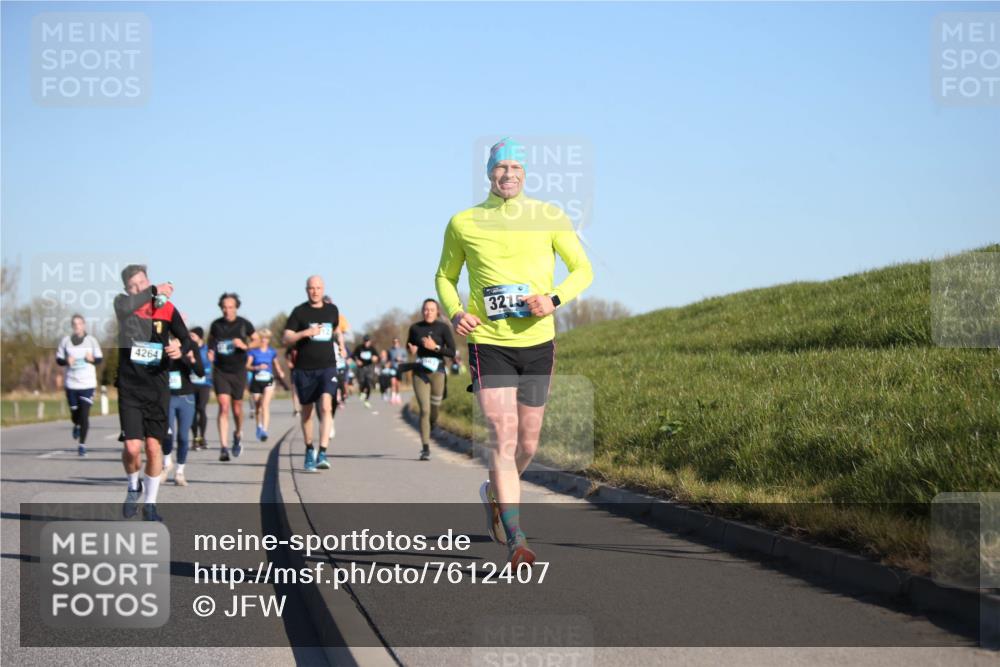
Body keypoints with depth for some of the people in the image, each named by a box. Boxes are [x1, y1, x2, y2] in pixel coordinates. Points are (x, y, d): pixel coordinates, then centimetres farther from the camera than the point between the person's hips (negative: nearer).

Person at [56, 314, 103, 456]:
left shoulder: (91, 340, 1)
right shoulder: (65, 341, 3)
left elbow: (100, 359, 5)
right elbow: (58, 359, 7)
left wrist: (92, 359, -17)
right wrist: (66, 361, -15)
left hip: (88, 384, -1)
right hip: (71, 384, 1)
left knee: (84, 414, -8)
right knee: (74, 413, 6)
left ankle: (82, 445, 1)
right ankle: (77, 425, 44)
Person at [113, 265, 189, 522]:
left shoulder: (167, 309, 3)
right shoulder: (123, 304, 0)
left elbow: (188, 340, 4)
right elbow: (125, 307, -26)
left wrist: (180, 350, -17)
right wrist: (154, 291, -27)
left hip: (157, 387, 1)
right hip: (130, 387, -1)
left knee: (154, 446, 1)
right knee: (132, 447, -10)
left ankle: (150, 503, 16)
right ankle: (134, 487, 21)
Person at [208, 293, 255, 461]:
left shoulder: (244, 325, -2)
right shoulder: (216, 325, 2)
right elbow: (210, 341, 19)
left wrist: (244, 346, -13)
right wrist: (210, 352, -2)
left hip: (238, 371, 0)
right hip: (220, 371, 0)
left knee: (237, 409, 8)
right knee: (224, 407, -13)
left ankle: (238, 435, 39)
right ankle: (223, 447, -16)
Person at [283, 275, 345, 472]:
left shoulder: (332, 310, 10)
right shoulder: (299, 312, 0)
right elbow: (286, 338, -7)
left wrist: (340, 342, 15)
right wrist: (305, 333, -20)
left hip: (327, 367, 0)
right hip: (304, 369, 0)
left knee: (326, 407, -18)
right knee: (307, 411, 10)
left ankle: (322, 454, -24)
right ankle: (309, 451, 29)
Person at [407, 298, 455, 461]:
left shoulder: (443, 328, -2)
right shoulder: (415, 328, 4)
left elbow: (452, 351, -6)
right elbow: (409, 345, 21)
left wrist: (435, 348, -19)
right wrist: (412, 350, -2)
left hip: (437, 372, 0)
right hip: (420, 373, 0)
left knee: (434, 408, 5)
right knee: (424, 409, -9)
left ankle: (430, 428, 42)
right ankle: (425, 448, -7)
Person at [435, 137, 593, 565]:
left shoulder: (549, 218, 1)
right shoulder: (464, 223, 2)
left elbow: (583, 269, 5)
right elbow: (445, 277, 15)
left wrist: (554, 299, -15)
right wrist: (455, 313, -6)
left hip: (537, 342, 2)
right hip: (488, 343, -2)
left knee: (527, 444, 11)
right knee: (503, 436, -14)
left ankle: (494, 493, 43)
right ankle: (516, 541, -13)